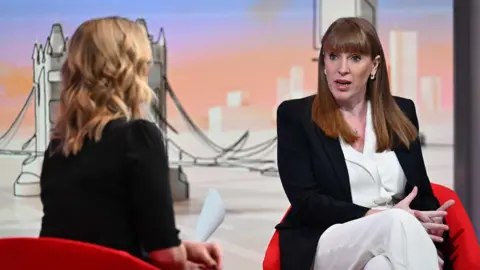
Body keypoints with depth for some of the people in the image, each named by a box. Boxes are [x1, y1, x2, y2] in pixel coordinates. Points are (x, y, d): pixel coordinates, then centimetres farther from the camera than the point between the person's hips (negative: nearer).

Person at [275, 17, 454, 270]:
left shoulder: (401, 112, 16)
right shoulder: (295, 115, 4)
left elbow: (422, 194, 16)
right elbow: (305, 202, -6)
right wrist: (382, 216, -16)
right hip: (327, 245, -2)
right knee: (400, 224, -35)